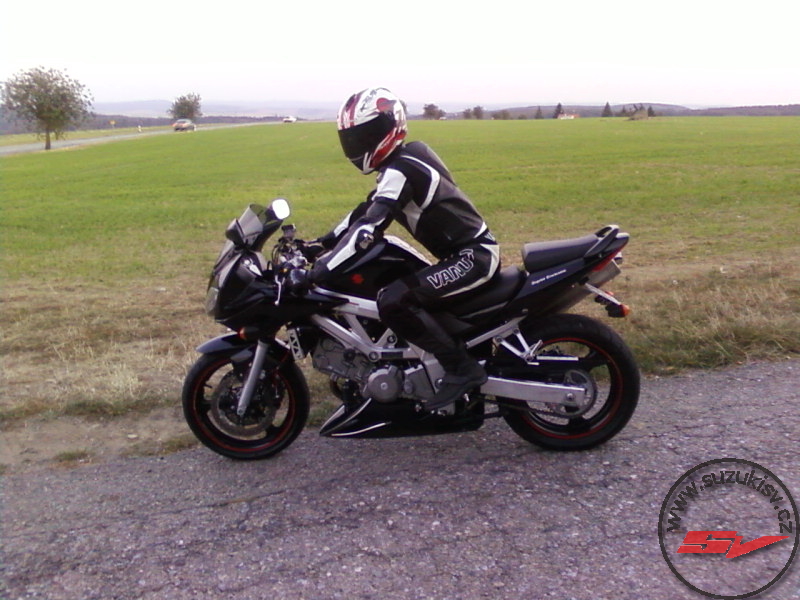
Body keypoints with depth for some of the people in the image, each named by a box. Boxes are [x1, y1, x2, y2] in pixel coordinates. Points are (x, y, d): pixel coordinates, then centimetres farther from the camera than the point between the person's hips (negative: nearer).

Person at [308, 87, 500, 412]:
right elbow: (365, 212, 19)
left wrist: (317, 272, -31)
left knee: (393, 300, -24)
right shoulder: (403, 161, 13)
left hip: (474, 255, -11)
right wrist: (320, 244, 13)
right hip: (466, 253, 11)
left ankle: (462, 367, -14)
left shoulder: (400, 169, -17)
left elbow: (369, 227, -28)